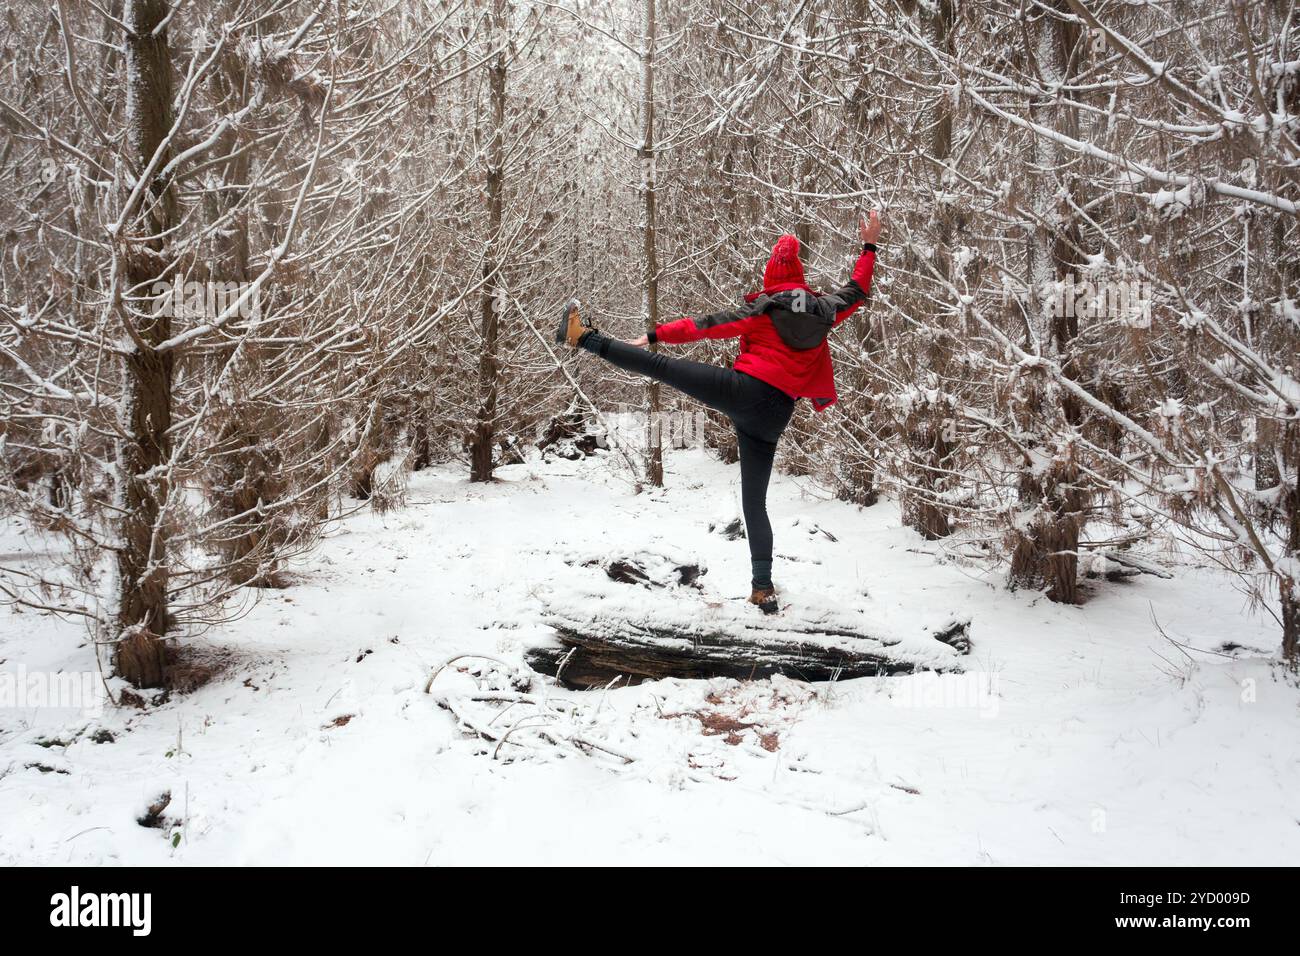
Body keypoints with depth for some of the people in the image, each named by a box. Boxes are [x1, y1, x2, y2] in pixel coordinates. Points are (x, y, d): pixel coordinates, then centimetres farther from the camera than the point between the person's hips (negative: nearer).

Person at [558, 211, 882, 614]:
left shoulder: (762, 310, 3)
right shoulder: (824, 310, 14)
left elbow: (706, 326, 2)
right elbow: (857, 290, 32)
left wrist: (655, 335, 7)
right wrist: (869, 247, 43)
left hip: (743, 389, -5)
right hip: (774, 416, 5)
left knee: (660, 366, -4)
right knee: (754, 500, 9)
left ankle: (584, 337, -5)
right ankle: (763, 588, 5)